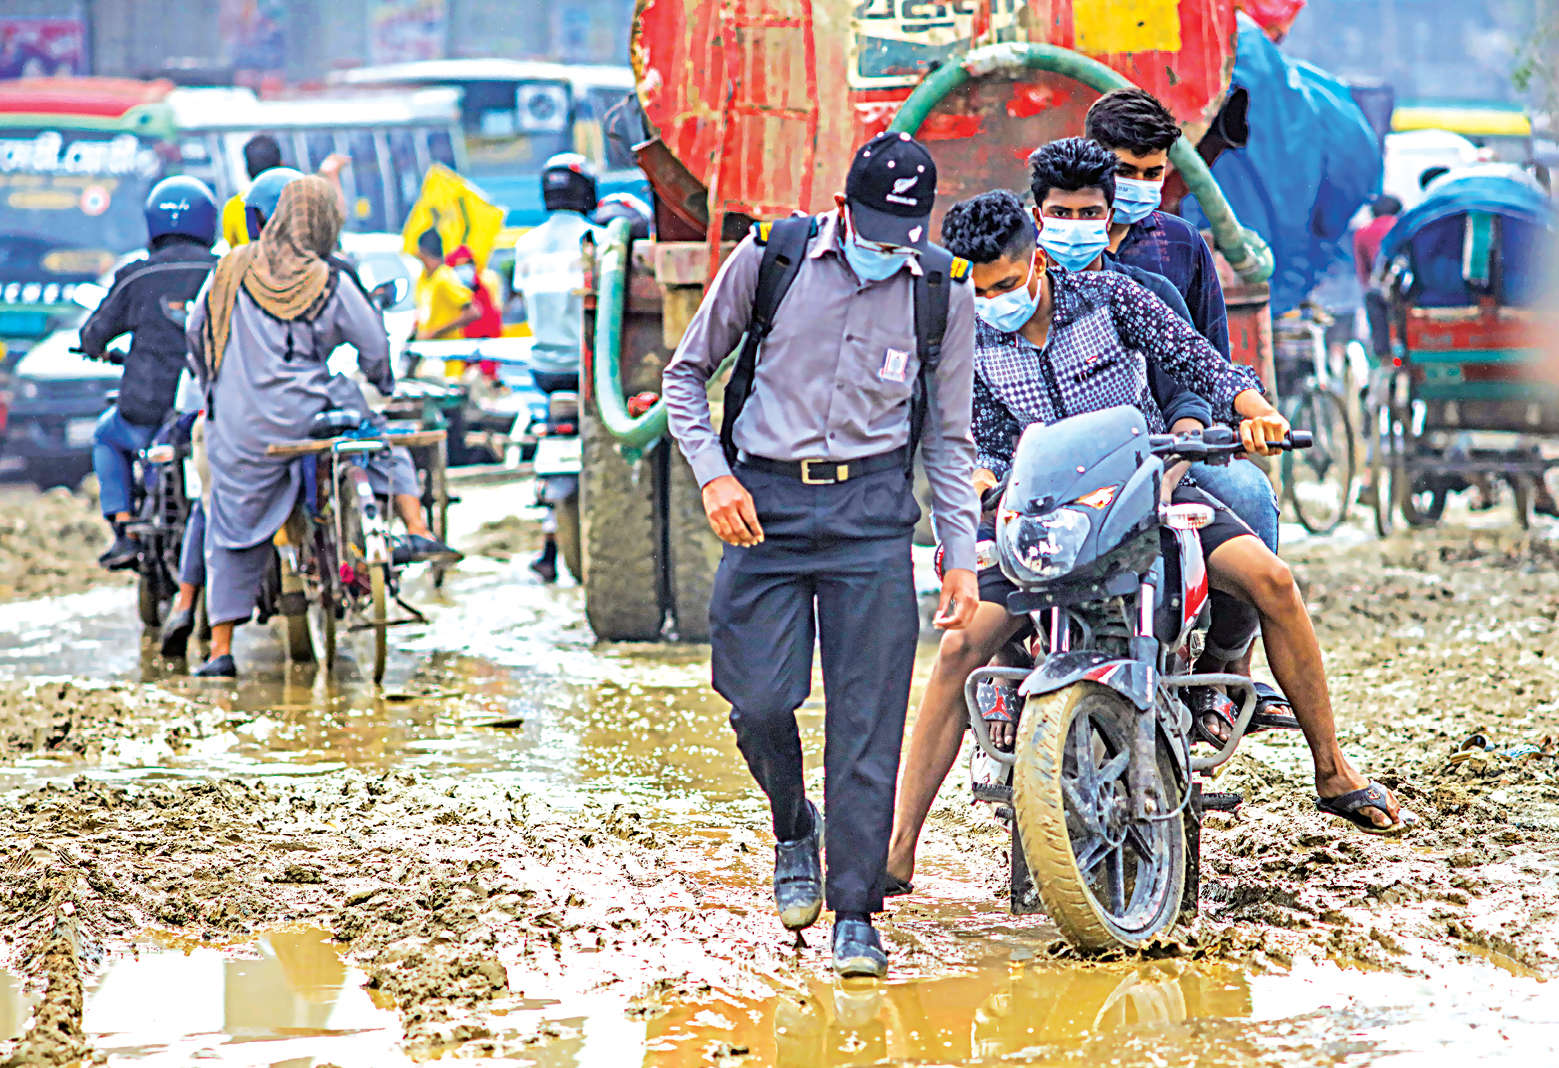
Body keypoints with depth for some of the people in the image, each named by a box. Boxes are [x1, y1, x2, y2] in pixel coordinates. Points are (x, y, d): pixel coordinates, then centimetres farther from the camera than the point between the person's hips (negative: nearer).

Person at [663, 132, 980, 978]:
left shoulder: (943, 295, 4)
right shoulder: (769, 259, -1)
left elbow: (948, 435, 12)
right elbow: (686, 374, 9)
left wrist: (960, 555, 6)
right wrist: (713, 475, -5)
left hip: (871, 510, 0)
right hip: (764, 503, 0)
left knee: (867, 721, -6)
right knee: (760, 703, -8)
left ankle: (856, 914, 2)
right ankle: (793, 829, 24)